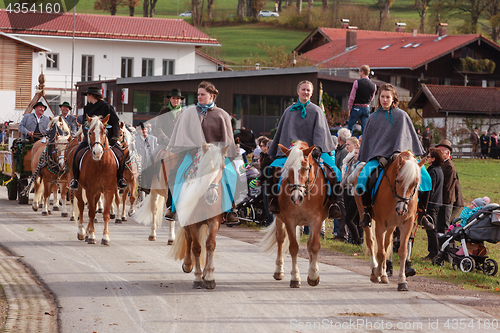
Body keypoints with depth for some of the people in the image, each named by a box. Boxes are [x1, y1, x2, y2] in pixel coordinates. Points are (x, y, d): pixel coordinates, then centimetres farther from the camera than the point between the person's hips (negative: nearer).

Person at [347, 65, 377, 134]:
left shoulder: (357, 82, -10)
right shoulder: (373, 85, 0)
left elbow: (352, 97, -8)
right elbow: (371, 99, 11)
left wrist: (349, 108, -1)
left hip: (356, 108, -3)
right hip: (367, 108, 3)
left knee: (349, 127, 8)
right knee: (365, 129, 4)